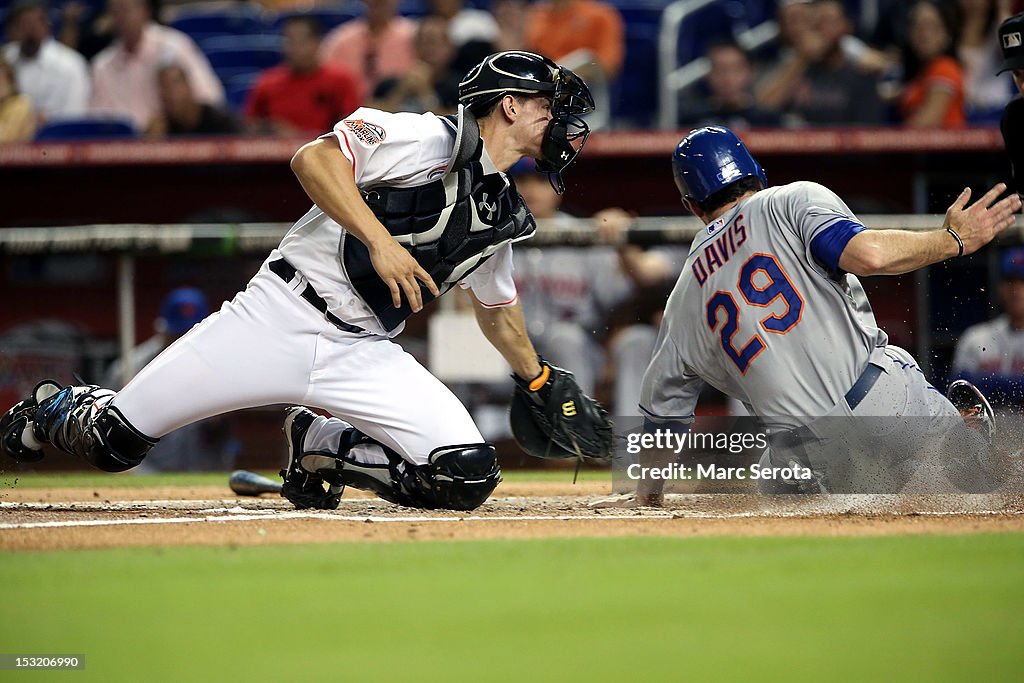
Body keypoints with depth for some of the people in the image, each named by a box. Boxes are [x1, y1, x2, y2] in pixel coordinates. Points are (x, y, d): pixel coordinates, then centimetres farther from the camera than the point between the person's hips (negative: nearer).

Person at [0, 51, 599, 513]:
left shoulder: (503, 216, 15)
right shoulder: (429, 139, -8)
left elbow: (498, 308, 33)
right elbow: (314, 159, -19)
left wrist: (542, 382, 32)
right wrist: (379, 239, -25)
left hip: (364, 354, 6)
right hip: (285, 314, -6)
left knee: (469, 477, -16)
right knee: (112, 442, -8)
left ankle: (319, 449, 9)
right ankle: (56, 409, 30)